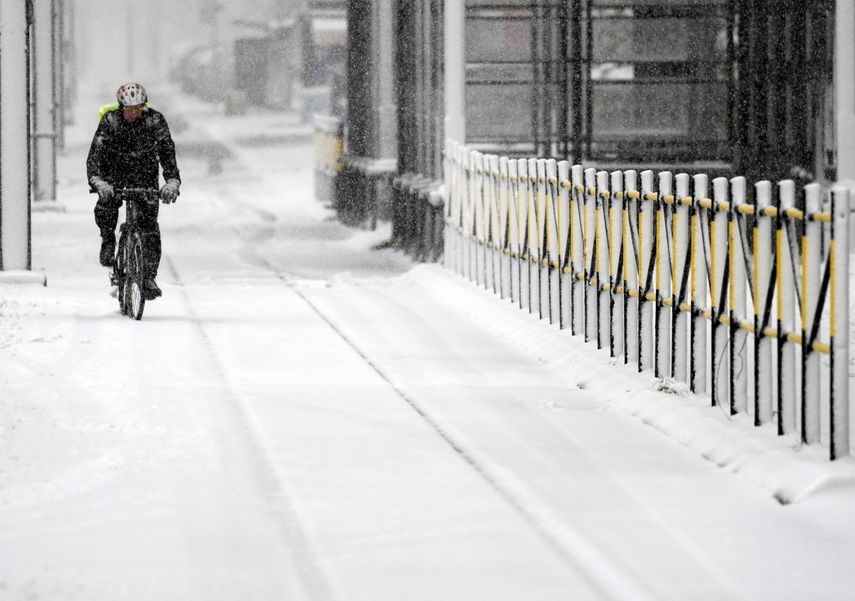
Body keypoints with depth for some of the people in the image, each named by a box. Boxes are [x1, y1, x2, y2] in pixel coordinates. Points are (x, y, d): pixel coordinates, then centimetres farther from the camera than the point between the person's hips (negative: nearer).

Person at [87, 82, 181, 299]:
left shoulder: (155, 121, -20)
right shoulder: (109, 121, -22)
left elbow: (167, 152, -25)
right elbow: (94, 154, -29)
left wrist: (172, 182, -42)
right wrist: (98, 182, -47)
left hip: (145, 172, 0)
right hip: (114, 170, 0)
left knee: (149, 222, -12)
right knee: (105, 208, -28)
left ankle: (149, 276, -6)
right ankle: (108, 240, 3)